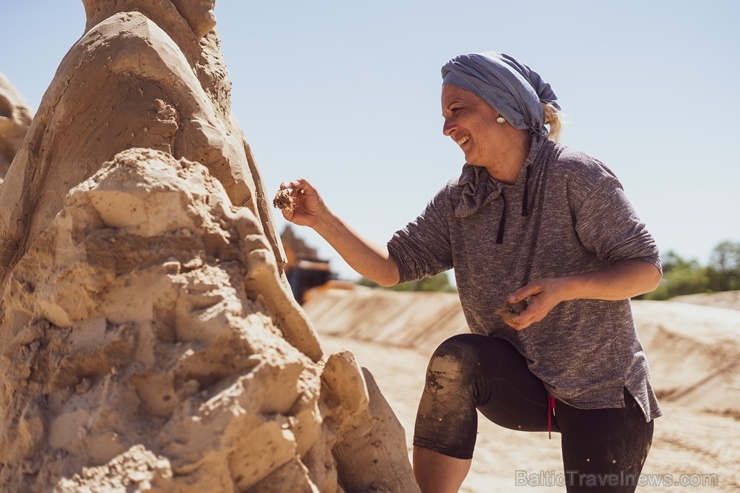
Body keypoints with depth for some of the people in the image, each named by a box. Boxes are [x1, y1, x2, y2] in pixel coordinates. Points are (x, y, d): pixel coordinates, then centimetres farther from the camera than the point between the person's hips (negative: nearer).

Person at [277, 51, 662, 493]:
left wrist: (564, 287, -28)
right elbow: (392, 265, -4)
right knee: (455, 359, -27)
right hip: (522, 384, 3)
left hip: (603, 392, -2)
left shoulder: (575, 176, -15)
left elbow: (647, 268, -13)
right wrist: (323, 220, -17)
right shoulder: (459, 201, 0)